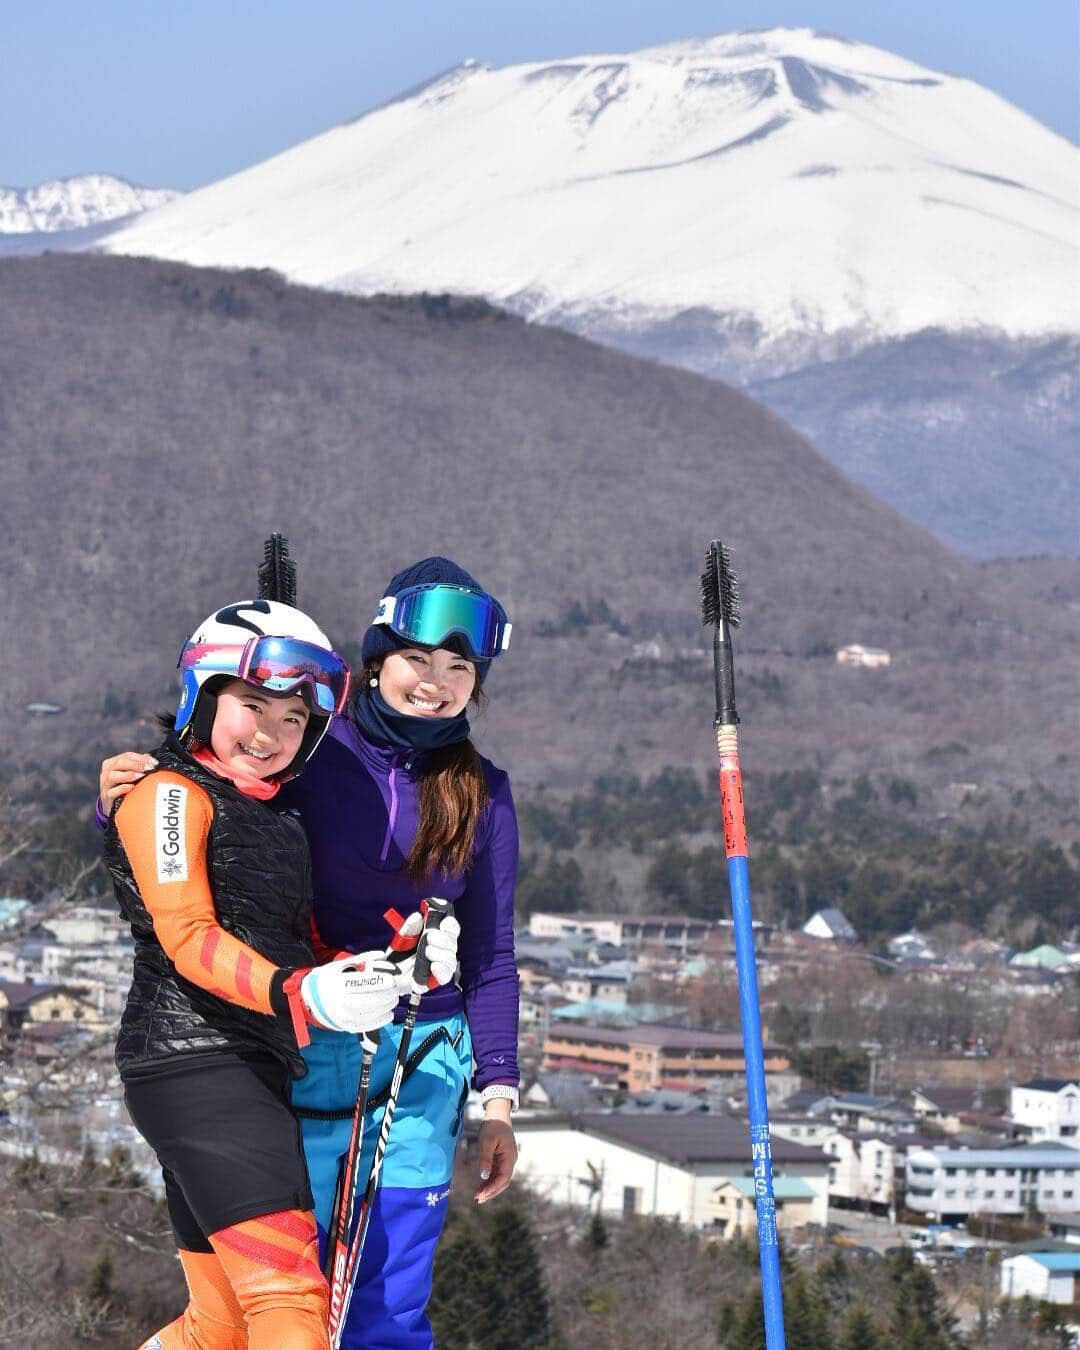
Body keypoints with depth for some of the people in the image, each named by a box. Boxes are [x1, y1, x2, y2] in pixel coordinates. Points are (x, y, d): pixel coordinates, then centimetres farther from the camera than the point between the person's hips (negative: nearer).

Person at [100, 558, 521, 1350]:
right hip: (306, 1047, -2)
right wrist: (123, 802, -17)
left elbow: (490, 957, 10)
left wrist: (499, 1101, 6)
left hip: (423, 1061, 2)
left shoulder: (481, 794, 6)